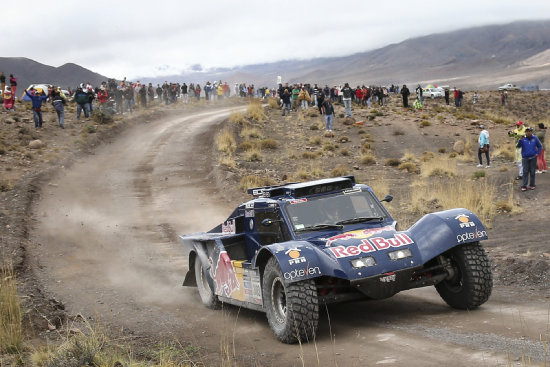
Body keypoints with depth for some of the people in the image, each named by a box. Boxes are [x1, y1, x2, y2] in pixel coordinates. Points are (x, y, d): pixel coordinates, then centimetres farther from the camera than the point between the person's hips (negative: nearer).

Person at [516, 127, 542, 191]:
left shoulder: (535, 138, -1)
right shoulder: (523, 139, -5)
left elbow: (539, 146, 11)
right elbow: (518, 146, -17)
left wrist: (537, 153, 1)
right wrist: (520, 140, -32)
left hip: (533, 158, 1)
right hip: (525, 158, -1)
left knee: (532, 172, 6)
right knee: (525, 172, -3)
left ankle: (532, 185, 15)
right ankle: (524, 186, -1)